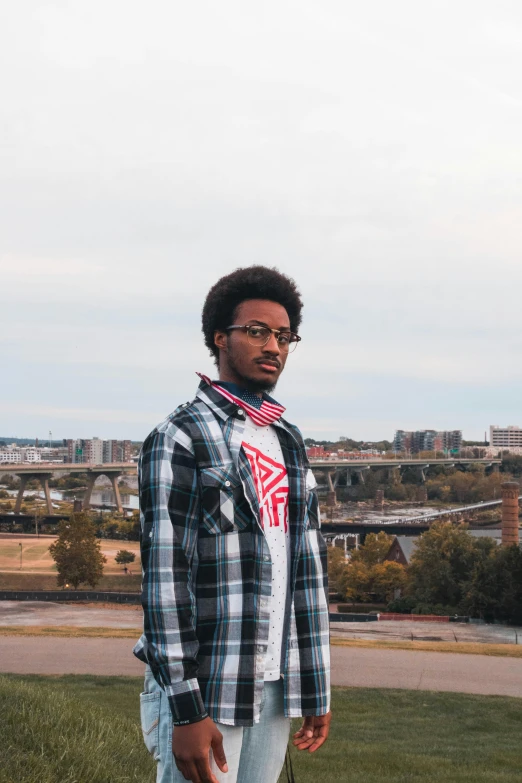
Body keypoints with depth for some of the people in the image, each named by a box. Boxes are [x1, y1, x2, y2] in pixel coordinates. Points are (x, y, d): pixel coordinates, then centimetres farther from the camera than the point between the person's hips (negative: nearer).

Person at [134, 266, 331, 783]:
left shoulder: (290, 444, 15)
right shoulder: (181, 438, -7)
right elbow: (164, 574, -13)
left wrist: (316, 690, 13)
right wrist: (186, 710, -18)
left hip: (275, 684, 6)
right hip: (204, 686, -6)